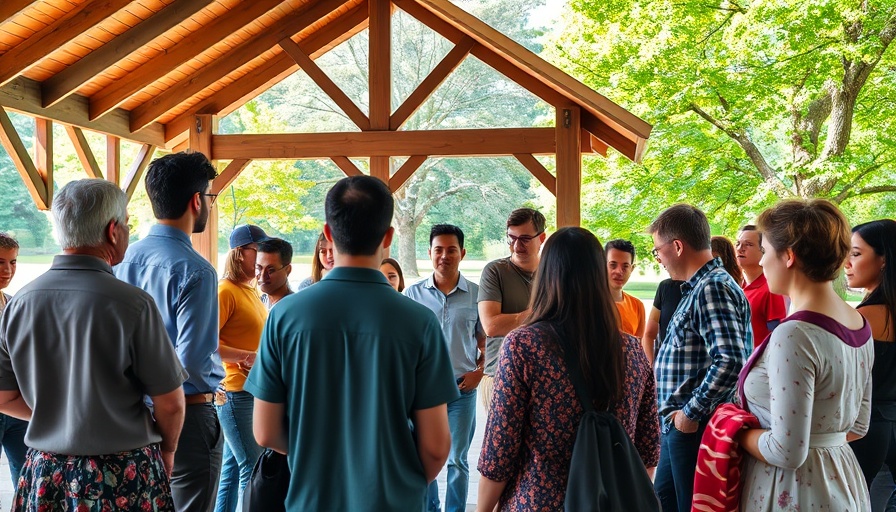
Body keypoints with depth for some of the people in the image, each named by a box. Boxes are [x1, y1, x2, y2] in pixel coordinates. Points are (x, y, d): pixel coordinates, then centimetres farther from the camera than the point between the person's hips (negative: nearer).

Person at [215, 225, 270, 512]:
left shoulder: (252, 291, 16)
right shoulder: (226, 291, -12)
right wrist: (246, 357, -25)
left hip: (253, 389, 9)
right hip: (236, 391, -9)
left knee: (233, 468, 14)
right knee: (252, 467, -7)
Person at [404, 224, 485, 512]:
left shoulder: (476, 294, -1)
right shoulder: (413, 293, 0)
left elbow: (485, 339, 8)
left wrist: (480, 370, -4)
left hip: (462, 388, -1)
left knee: (458, 460, 8)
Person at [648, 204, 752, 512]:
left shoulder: (713, 287, -18)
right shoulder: (699, 286, 14)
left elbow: (730, 361, -30)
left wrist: (691, 413, -21)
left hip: (696, 428, -10)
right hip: (679, 427, 10)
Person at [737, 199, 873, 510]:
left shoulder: (794, 335, -24)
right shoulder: (859, 326, 3)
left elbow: (787, 453, -24)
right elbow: (857, 427, 13)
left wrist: (737, 433, -9)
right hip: (841, 482, 8)